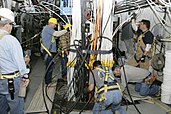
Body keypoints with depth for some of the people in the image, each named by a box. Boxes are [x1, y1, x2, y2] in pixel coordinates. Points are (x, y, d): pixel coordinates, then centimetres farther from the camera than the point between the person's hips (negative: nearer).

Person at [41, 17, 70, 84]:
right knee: (49, 67, -5)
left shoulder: (49, 29, 24)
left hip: (51, 51, 11)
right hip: (48, 51, -11)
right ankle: (47, 82, 2)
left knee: (50, 67, 16)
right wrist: (66, 30, -17)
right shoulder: (47, 28, -10)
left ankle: (49, 80, 26)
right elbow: (56, 34, -21)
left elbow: (55, 36, 17)